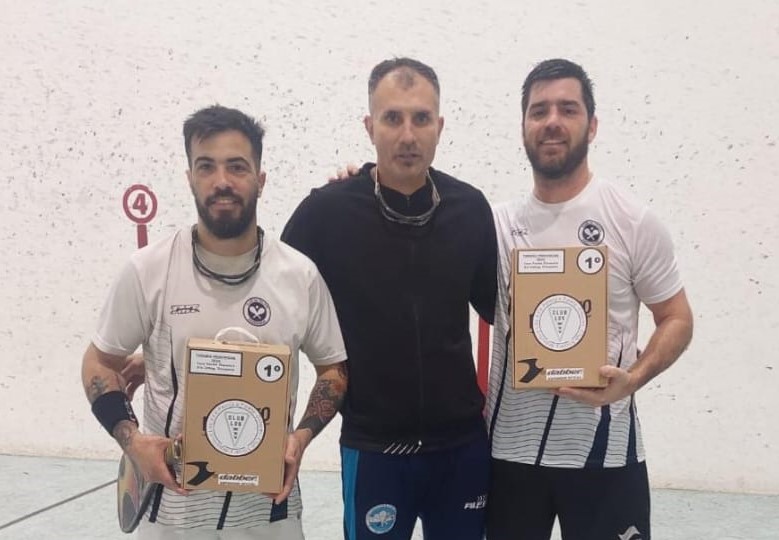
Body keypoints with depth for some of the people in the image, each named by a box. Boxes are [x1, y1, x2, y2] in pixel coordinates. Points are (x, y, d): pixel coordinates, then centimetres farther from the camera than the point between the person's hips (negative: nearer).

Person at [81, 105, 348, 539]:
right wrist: (132, 441, -13)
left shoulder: (301, 275, -6)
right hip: (174, 505, 0)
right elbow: (101, 363, 3)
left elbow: (334, 368, 6)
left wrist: (301, 438, -10)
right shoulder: (148, 271, -8)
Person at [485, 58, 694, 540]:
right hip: (509, 445, 3)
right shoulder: (497, 223, 4)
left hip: (603, 450, -3)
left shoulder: (634, 222, -5)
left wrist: (631, 379, -18)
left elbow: (677, 319, 0)